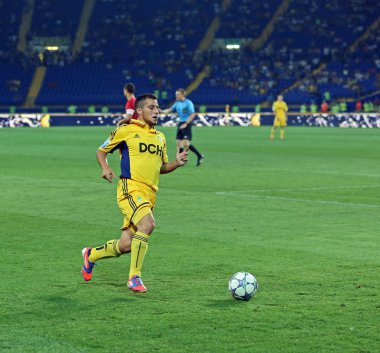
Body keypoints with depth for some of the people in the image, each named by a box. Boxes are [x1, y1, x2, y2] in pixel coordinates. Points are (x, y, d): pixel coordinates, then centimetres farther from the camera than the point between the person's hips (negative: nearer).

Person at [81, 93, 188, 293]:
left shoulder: (160, 138, 20)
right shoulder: (126, 131, 2)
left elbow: (162, 168, 28)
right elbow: (101, 151, 11)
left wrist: (177, 163, 8)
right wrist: (105, 168, -9)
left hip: (149, 195, 7)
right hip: (130, 188, -7)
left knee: (125, 246, 4)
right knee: (147, 224, -31)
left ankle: (91, 255, 33)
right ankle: (134, 277, -20)